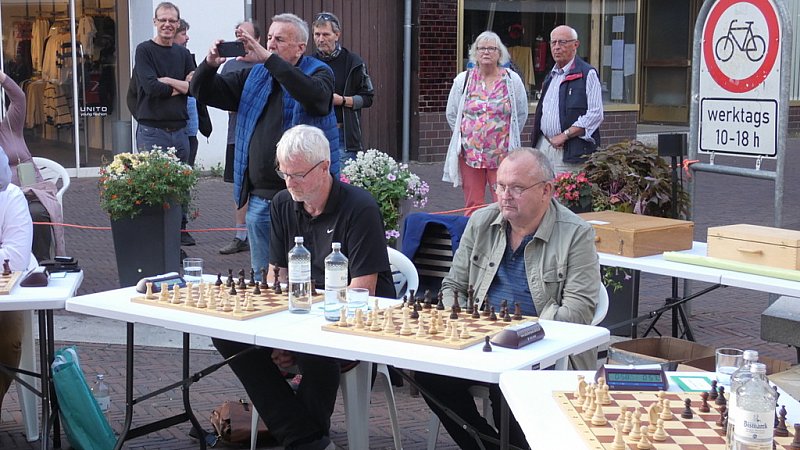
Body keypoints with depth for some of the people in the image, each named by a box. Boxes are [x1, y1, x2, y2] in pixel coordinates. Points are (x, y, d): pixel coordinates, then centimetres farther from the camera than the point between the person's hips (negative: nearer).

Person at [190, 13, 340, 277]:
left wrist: (268, 59, -30)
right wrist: (209, 65, -8)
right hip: (259, 198, 6)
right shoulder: (254, 76, 14)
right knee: (262, 277, 14)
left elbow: (315, 95, -27)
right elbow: (204, 93, 15)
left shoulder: (319, 73, -2)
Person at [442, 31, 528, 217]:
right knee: (472, 205, 4)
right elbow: (451, 114, 14)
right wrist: (465, 136, 12)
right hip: (469, 152, 1)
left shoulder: (512, 80, 2)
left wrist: (508, 137, 10)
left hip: (502, 154, -1)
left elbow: (521, 113, 11)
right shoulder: (463, 80, 6)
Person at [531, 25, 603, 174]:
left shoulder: (587, 74, -5)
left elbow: (595, 115, -13)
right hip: (543, 147, 7)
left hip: (571, 152, -7)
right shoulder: (550, 76, 20)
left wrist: (564, 135, -15)